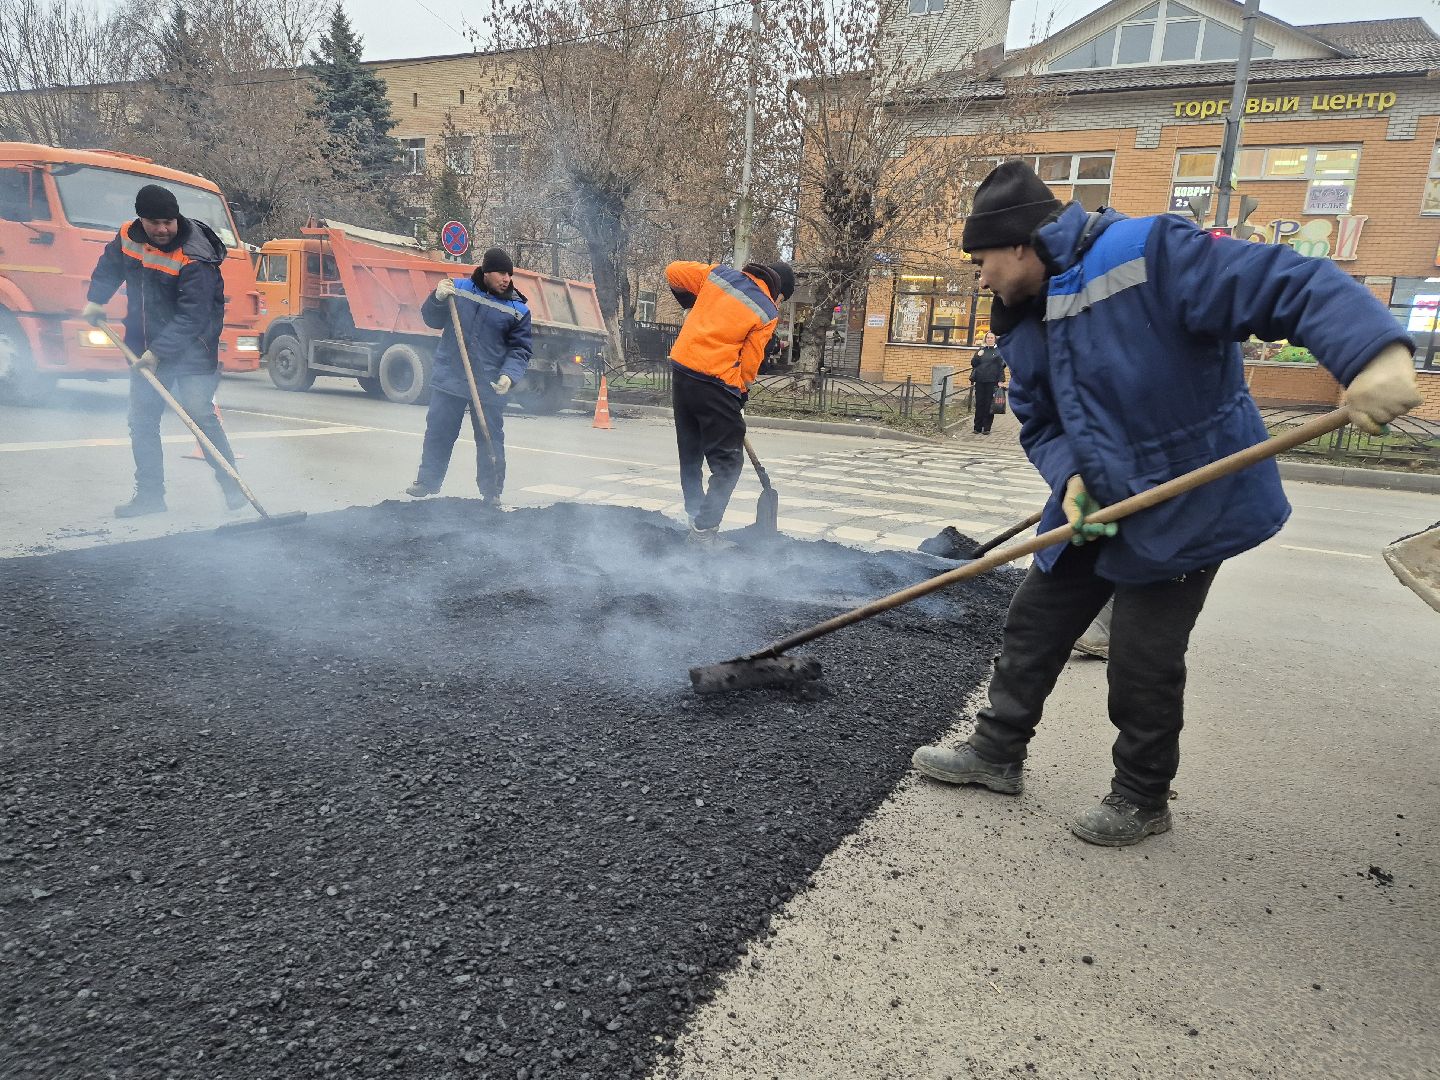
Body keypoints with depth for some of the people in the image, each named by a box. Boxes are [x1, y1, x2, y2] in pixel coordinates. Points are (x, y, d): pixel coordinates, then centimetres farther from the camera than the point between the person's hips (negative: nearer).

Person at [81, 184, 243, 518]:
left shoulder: (194, 259, -22)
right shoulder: (127, 237, -1)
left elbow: (190, 317, -25)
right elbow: (109, 266, 23)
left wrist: (159, 352, -25)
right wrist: (95, 300, 15)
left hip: (191, 349, -7)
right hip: (145, 347, 7)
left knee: (200, 414, -14)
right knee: (141, 421, 6)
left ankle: (232, 487, -3)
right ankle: (149, 495, 13)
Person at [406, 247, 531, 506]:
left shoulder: (518, 309, -1)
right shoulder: (458, 288, 3)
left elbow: (520, 350, 0)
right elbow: (432, 320, 13)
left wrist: (509, 375, -18)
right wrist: (438, 298, -8)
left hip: (489, 388, -1)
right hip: (448, 380, 2)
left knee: (490, 440, 5)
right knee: (438, 433, 11)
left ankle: (491, 492, 17)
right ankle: (427, 481, 26)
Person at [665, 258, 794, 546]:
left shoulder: (718, 273, 8)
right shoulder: (767, 313, -5)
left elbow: (673, 272, 15)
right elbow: (749, 363, -4)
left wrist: (692, 303, 29)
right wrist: (740, 397, 10)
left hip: (681, 370, 6)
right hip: (717, 385, -6)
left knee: (690, 453, 20)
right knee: (728, 461, 3)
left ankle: (695, 511, 29)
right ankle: (704, 530, 0)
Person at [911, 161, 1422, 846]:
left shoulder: (1148, 254, -21)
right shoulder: (1024, 327, 4)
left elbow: (1294, 285, -27)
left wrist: (1375, 352, -44)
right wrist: (1070, 478, -10)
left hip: (1189, 507, -7)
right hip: (1096, 506, 8)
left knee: (1143, 662, 0)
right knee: (1034, 624, 12)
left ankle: (1142, 799, 24)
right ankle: (996, 754, 30)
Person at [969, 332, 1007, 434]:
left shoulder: (999, 352, 5)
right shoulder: (981, 351, 14)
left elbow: (1001, 366, 0)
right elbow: (973, 364, 12)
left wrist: (1000, 380, -8)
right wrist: (978, 356, -6)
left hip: (992, 382, -3)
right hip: (980, 381, 3)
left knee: (989, 405, -1)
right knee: (979, 404, 3)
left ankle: (987, 428, 4)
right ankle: (978, 427, 8)